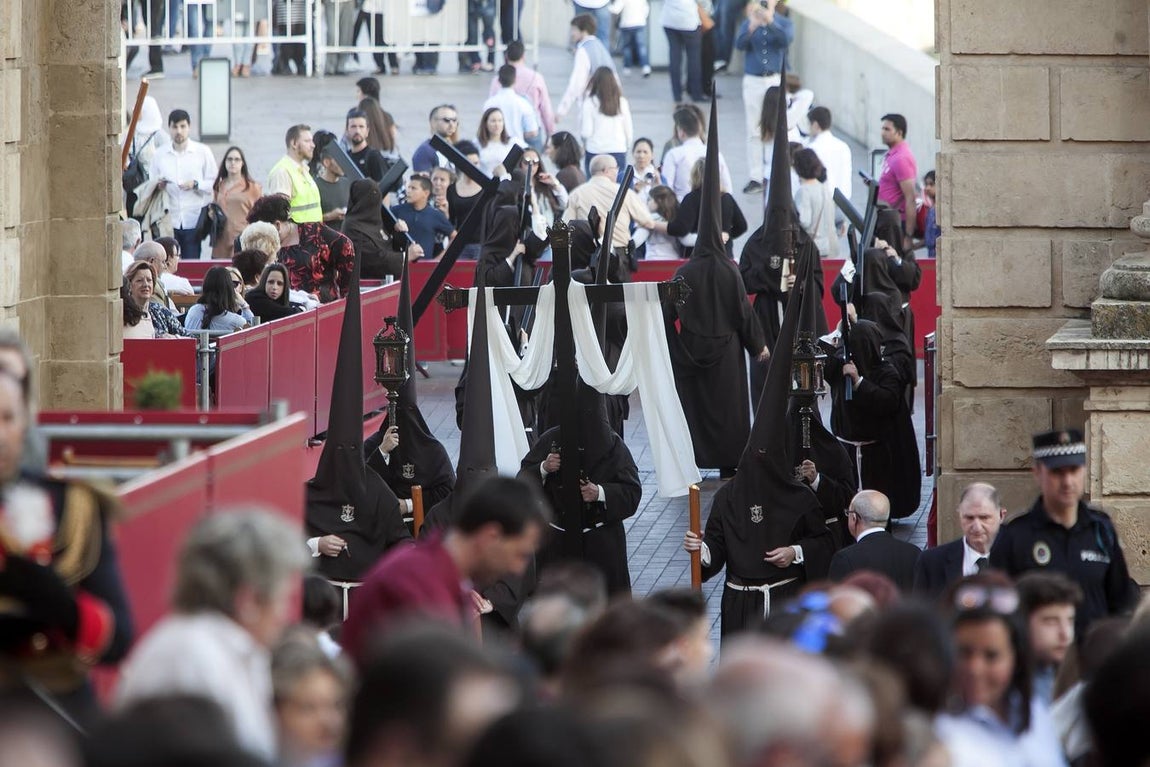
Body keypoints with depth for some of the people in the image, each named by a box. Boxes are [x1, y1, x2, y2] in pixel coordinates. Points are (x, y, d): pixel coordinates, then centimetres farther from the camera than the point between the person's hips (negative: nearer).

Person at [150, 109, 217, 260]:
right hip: (168, 221, 2)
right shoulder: (160, 154, 11)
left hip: (193, 221, -2)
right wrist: (158, 186, -7)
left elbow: (214, 183, 4)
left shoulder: (203, 151, 5)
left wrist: (196, 184, -13)